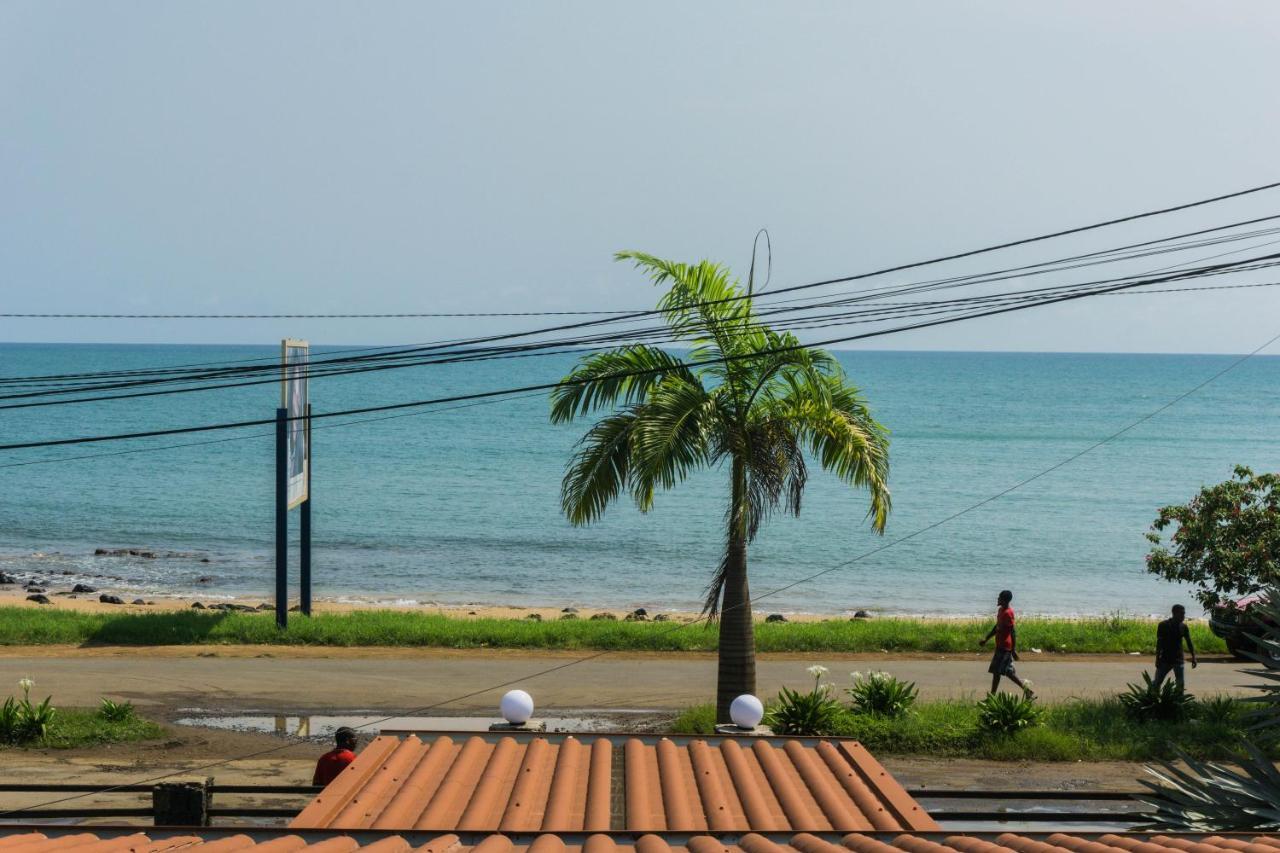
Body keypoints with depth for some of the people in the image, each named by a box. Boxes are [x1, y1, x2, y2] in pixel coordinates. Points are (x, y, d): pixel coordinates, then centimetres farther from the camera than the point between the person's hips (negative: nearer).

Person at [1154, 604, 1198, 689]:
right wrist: (1157, 659, -12)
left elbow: (1189, 642, 7)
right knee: (1157, 682, 1)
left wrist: (1193, 656, -2)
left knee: (1181, 684, -4)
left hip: (1178, 660, 2)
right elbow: (1159, 643, -8)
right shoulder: (1163, 625, -8)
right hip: (1165, 659, -2)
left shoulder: (1183, 627, 1)